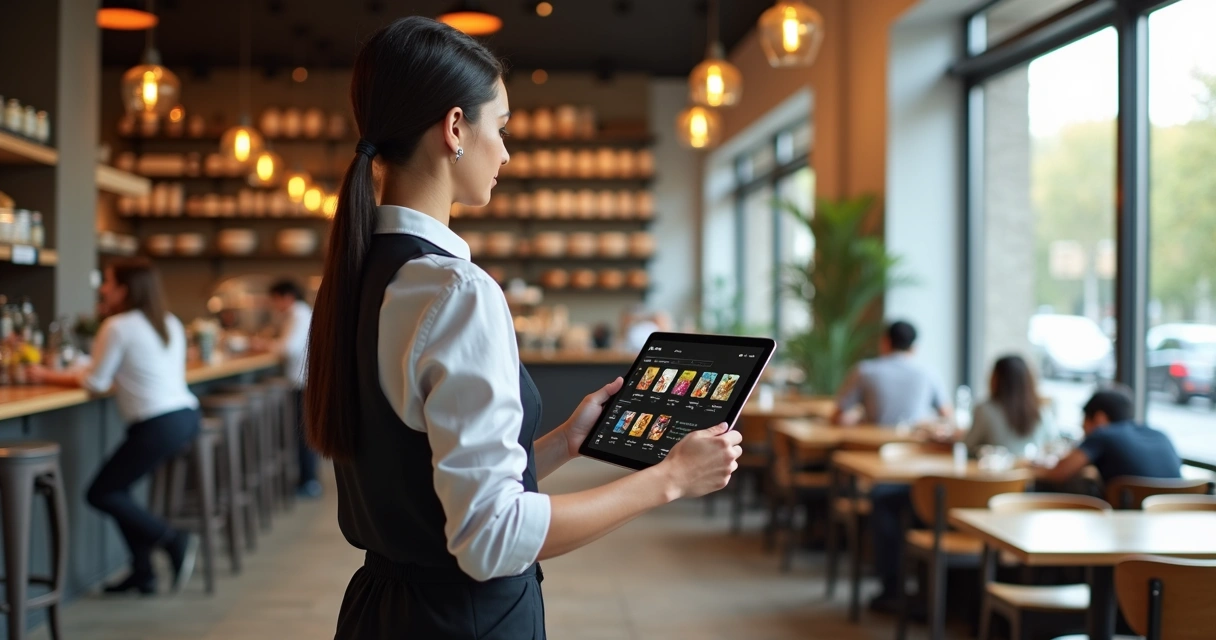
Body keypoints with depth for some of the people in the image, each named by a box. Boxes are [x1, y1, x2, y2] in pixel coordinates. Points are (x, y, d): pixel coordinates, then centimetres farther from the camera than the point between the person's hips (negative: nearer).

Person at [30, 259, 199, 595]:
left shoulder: (118, 326, -8)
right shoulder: (170, 324, 16)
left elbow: (96, 382, -3)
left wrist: (50, 377, 11)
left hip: (160, 426, -9)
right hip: (185, 416, 9)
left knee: (101, 494, 3)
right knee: (115, 488, 18)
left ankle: (175, 542, -3)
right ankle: (142, 573, 17)